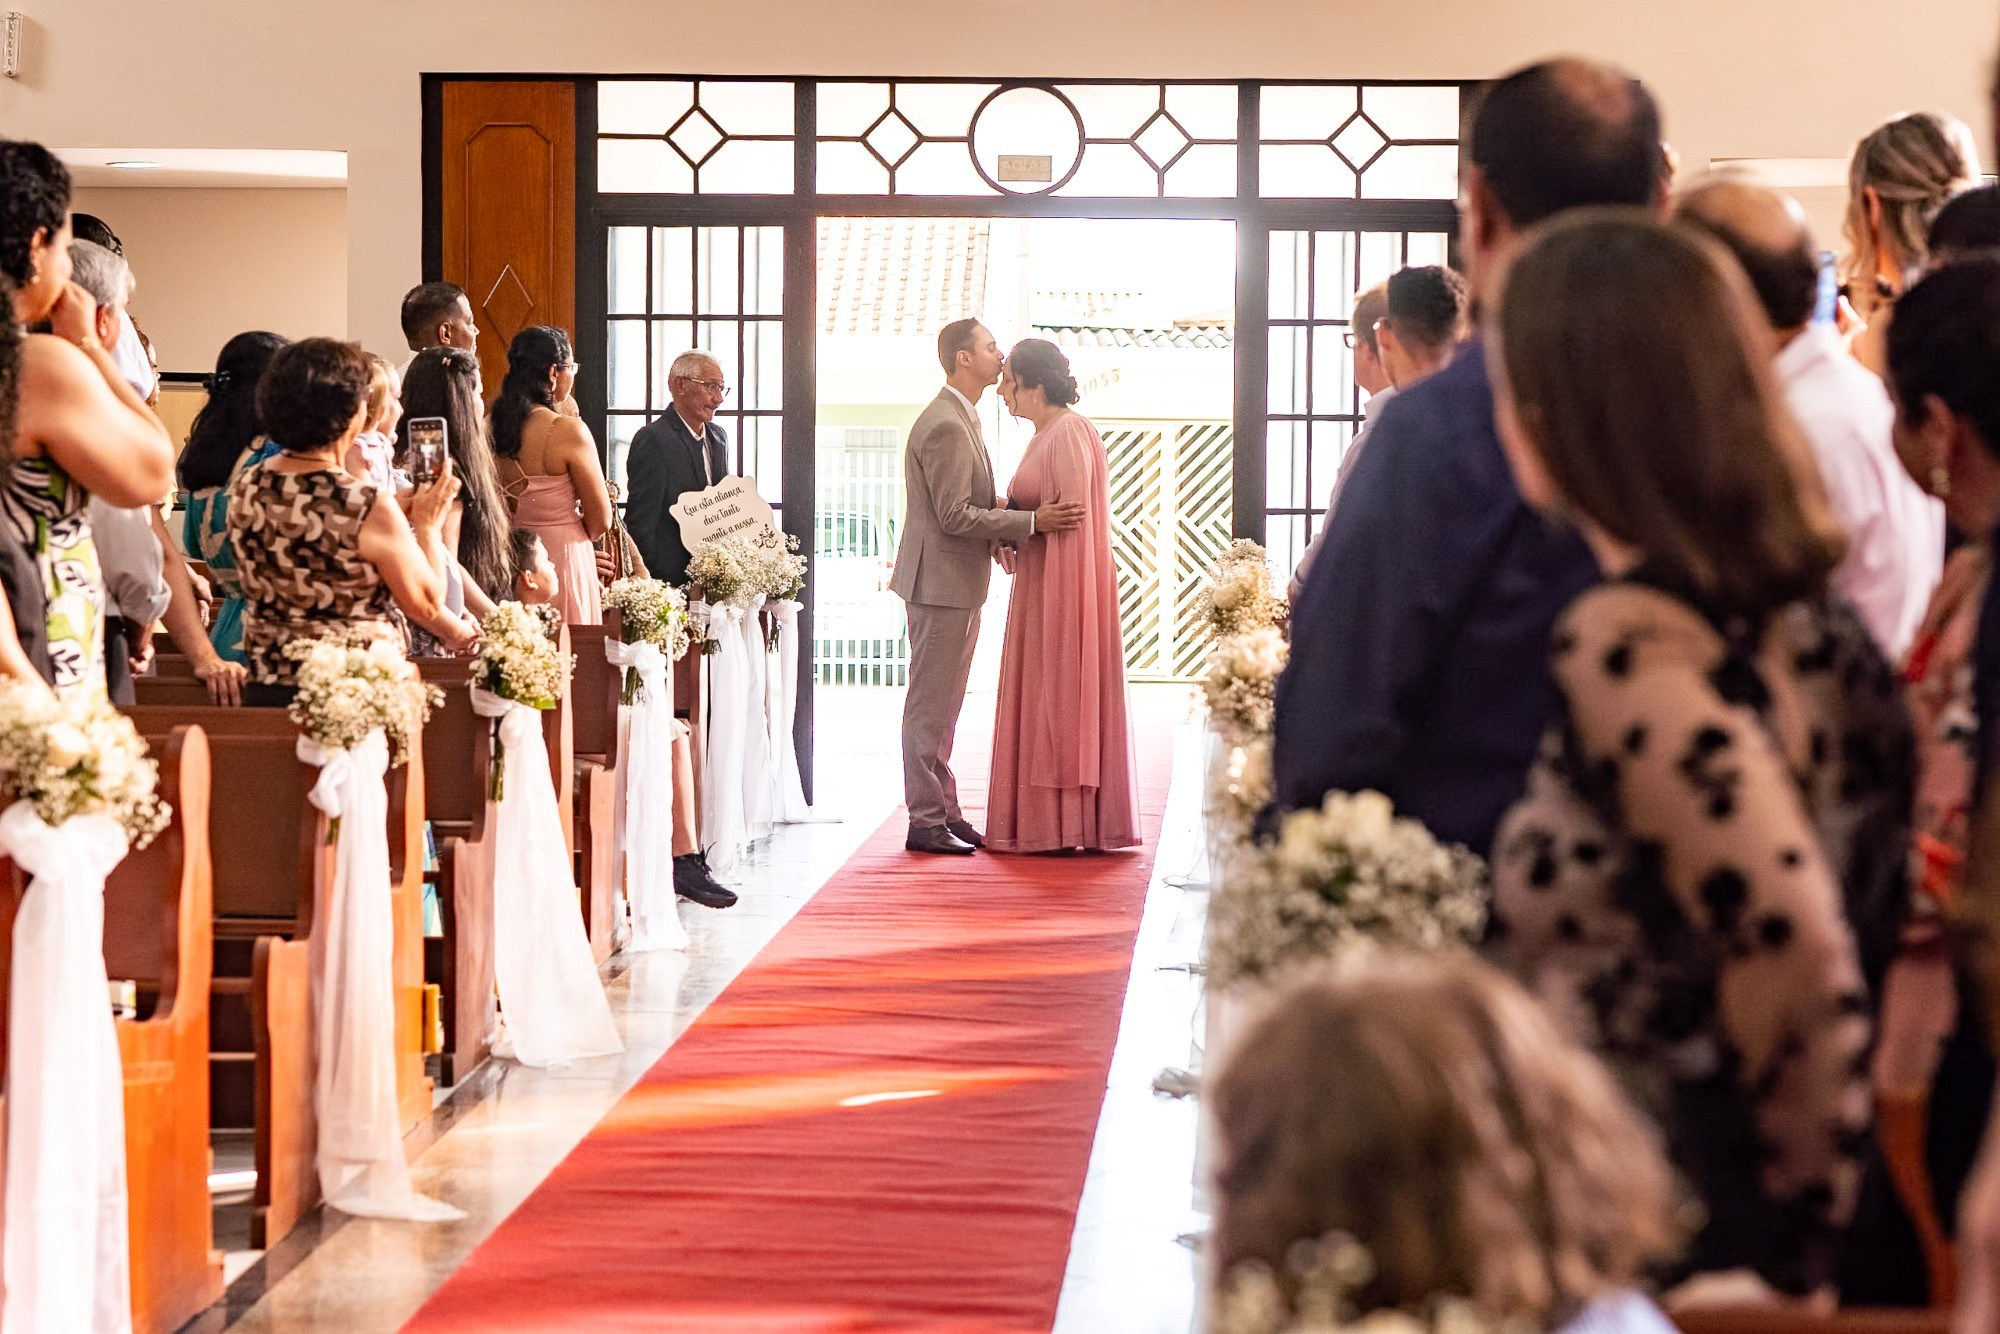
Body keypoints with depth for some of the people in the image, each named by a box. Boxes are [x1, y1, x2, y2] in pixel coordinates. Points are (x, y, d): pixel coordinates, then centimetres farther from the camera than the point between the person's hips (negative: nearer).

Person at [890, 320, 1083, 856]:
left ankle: (944, 812, 22)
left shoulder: (960, 419, 16)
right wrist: (1032, 521, -20)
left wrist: (1018, 509, 6)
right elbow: (955, 516, -22)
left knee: (942, 707, 15)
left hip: (957, 584, 11)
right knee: (931, 706, -5)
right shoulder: (945, 426, -18)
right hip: (942, 584, -11)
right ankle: (926, 822, 0)